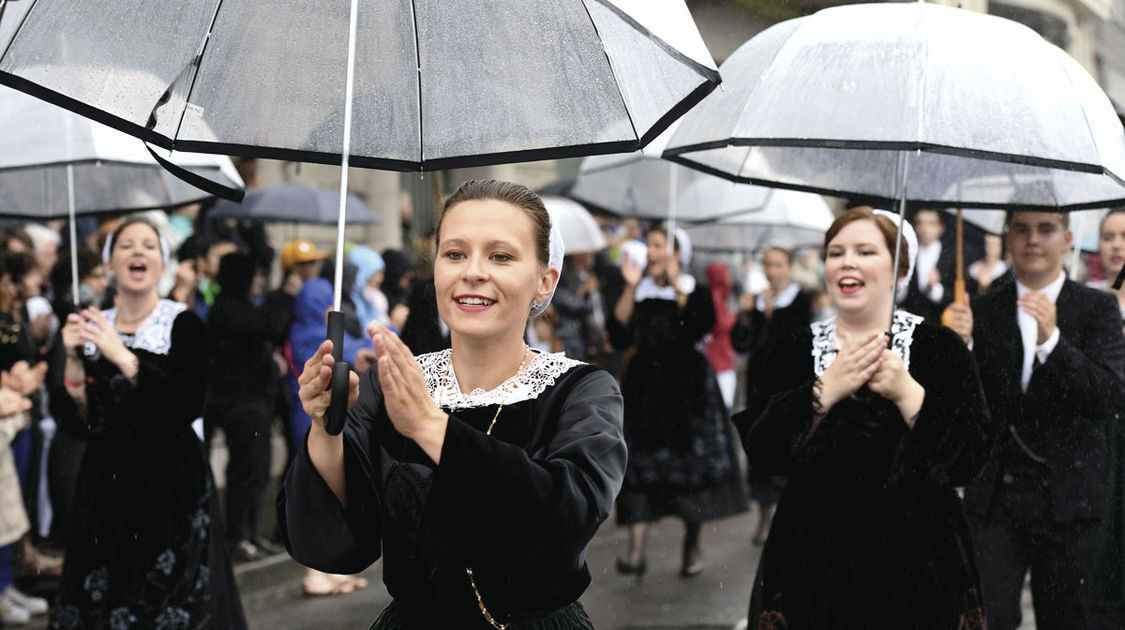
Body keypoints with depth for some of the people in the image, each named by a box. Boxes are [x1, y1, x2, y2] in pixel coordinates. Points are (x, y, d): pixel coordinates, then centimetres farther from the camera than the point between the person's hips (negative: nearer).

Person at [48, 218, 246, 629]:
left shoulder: (182, 325, -3)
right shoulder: (91, 327, 8)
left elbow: (188, 406, -17)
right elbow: (78, 422, 5)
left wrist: (122, 356, -20)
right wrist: (73, 360, -10)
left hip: (170, 484, -3)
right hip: (107, 483, 4)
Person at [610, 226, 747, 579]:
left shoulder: (696, 292, 1)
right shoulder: (639, 293, 8)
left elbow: (699, 328, -18)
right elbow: (620, 337, -5)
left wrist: (677, 287, -18)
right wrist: (630, 288, -9)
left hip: (686, 387, -2)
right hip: (644, 387, 2)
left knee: (691, 467, 2)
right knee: (640, 469, -7)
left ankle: (692, 547, 18)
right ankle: (635, 552, -13)